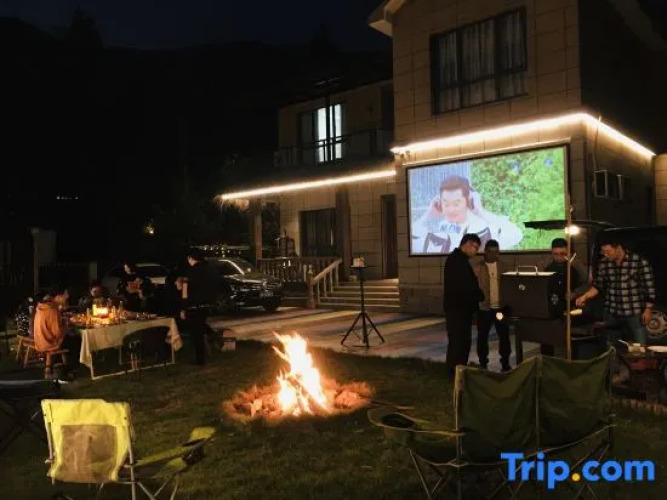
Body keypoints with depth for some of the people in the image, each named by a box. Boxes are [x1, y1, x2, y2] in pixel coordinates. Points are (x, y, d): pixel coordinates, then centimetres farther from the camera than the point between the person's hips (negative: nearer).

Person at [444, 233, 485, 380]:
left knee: (463, 340, 14)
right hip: (457, 308, -10)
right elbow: (465, 285, -23)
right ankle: (455, 373, 2)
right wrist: (480, 297, -9)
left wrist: (478, 296, 4)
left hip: (462, 307, 10)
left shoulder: (460, 259, 16)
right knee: (458, 341, -4)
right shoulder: (456, 259, -17)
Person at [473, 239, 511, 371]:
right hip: (484, 308, -2)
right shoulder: (477, 268, -1)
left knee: (504, 335, 3)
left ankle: (505, 363, 15)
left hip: (500, 307, 2)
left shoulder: (503, 267, 9)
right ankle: (483, 363, 18)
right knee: (482, 336, 6)